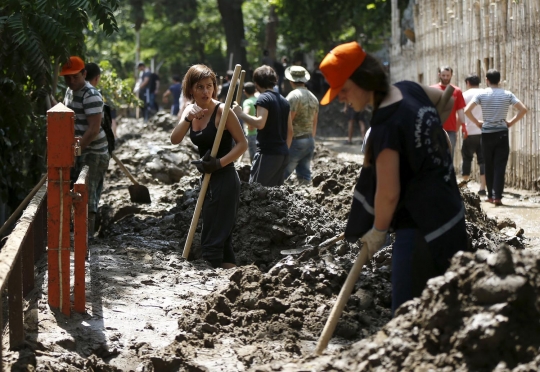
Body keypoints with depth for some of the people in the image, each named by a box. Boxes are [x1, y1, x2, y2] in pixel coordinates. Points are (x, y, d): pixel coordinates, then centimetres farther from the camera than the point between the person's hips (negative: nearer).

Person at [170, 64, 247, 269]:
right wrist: (187, 119, -20)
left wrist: (219, 162, -24)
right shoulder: (190, 110, 7)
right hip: (207, 181, 8)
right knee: (222, 241, 12)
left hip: (224, 180, -8)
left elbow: (242, 143, -14)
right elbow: (175, 140, -5)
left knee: (212, 241, -7)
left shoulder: (221, 111, -14)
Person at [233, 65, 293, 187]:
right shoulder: (283, 101, 16)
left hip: (267, 153, -8)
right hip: (283, 154, 8)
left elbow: (260, 123, -22)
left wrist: (241, 114, -15)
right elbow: (290, 131, 18)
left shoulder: (263, 98, -8)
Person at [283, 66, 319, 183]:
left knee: (281, 176, -6)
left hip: (295, 140, -8)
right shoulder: (313, 98, 13)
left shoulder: (294, 95, -12)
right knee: (304, 176, 7)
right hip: (310, 141, 8)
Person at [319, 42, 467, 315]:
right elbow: (447, 102, 24)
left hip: (420, 228, -10)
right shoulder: (409, 90, 2)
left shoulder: (386, 127, -23)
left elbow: (388, 193, -22)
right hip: (450, 214, 10)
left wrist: (378, 231, -5)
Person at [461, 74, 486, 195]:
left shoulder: (465, 95, -1)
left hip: (470, 133, -2)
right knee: (483, 160, 2)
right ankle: (482, 188, -4)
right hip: (485, 132, 2)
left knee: (467, 159, 12)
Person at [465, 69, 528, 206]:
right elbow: (523, 109, -7)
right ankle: (497, 196, -9)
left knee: (489, 166, 11)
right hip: (502, 133, 0)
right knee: (500, 166, -1)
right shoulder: (507, 94, -1)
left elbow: (467, 110, -13)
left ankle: (491, 195, 15)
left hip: (487, 134, 0)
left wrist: (477, 122, 0)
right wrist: (511, 122, 2)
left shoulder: (481, 94, -3)